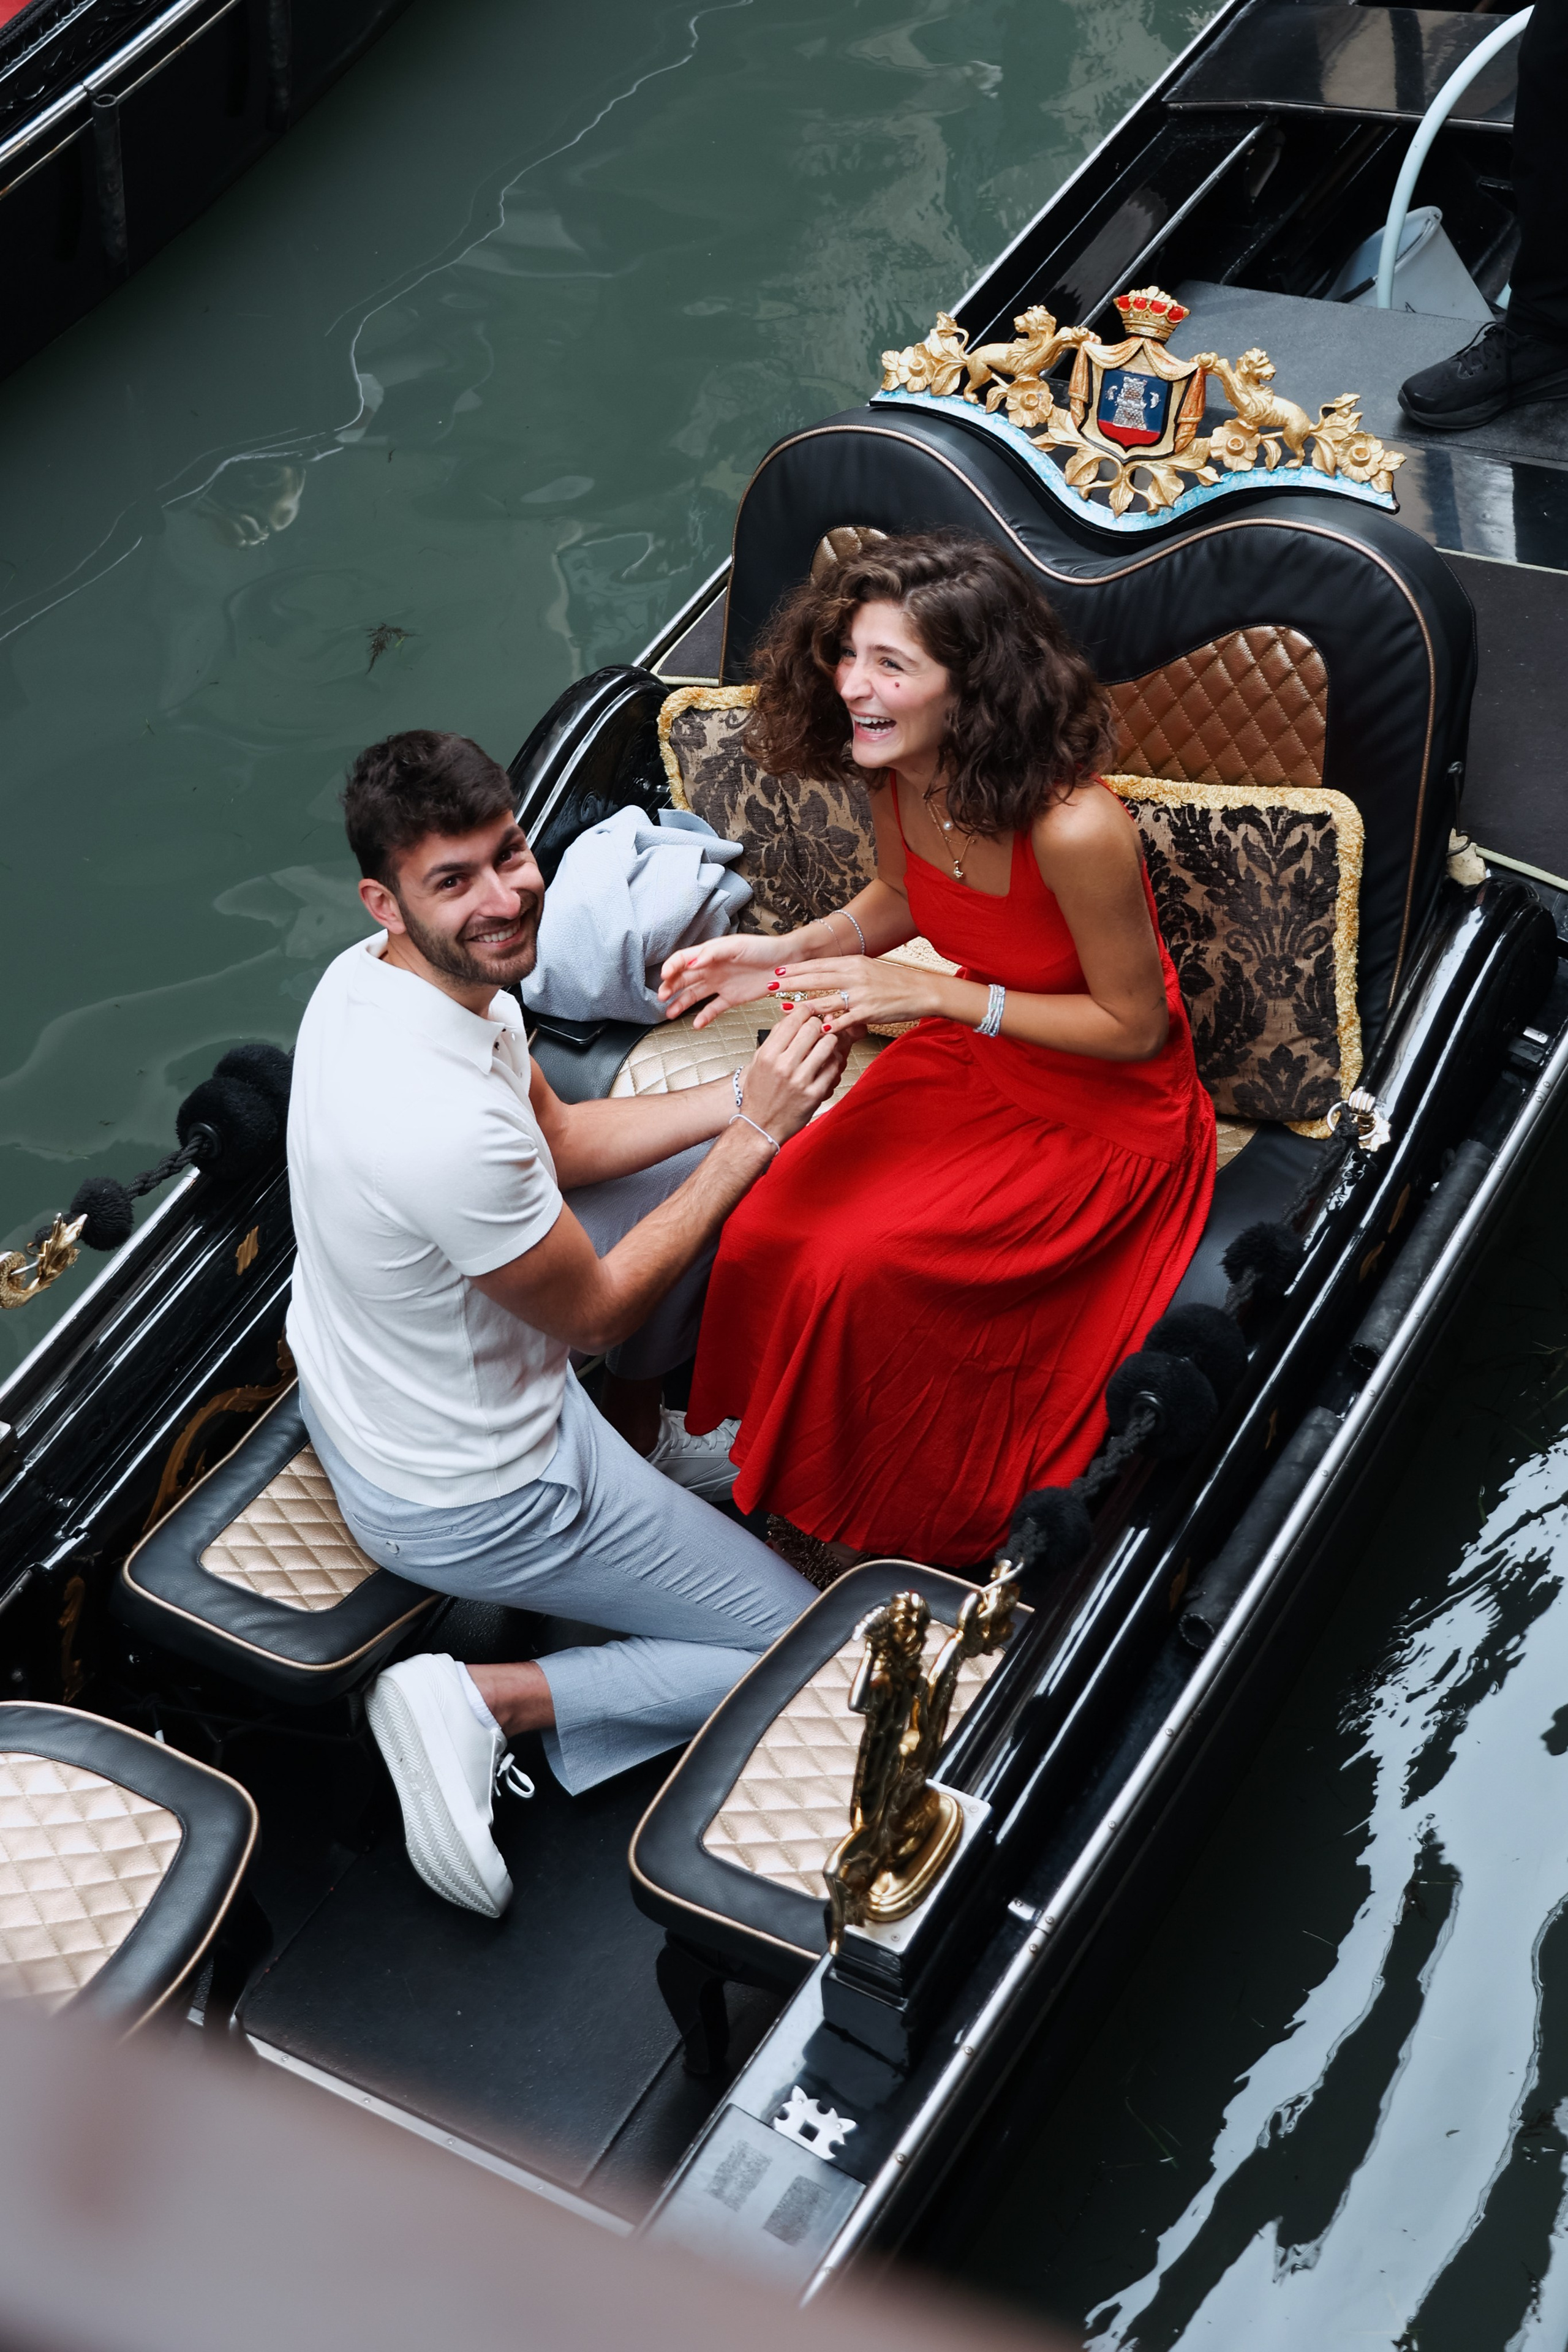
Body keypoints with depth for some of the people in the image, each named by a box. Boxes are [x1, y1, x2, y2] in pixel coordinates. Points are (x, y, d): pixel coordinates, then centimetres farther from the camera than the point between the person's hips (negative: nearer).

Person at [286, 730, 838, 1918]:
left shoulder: (369, 975, -11)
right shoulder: (444, 1125, -39)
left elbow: (560, 1138, 6)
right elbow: (596, 1309, -21)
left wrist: (743, 1097, -6)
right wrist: (754, 1132, -14)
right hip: (464, 1497, -9)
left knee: (705, 1161, 18)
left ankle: (640, 1441, 34)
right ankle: (483, 1704, -1)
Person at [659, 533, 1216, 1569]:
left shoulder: (1075, 830, -35)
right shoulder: (901, 774, -12)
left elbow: (1134, 1026, -21)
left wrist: (936, 994, -27)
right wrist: (786, 952, -7)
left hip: (1106, 1110, -6)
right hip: (971, 1061, 7)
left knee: (859, 1268, -21)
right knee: (764, 1233, -12)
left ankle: (891, 1530, 7)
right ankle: (773, 1472, 14)